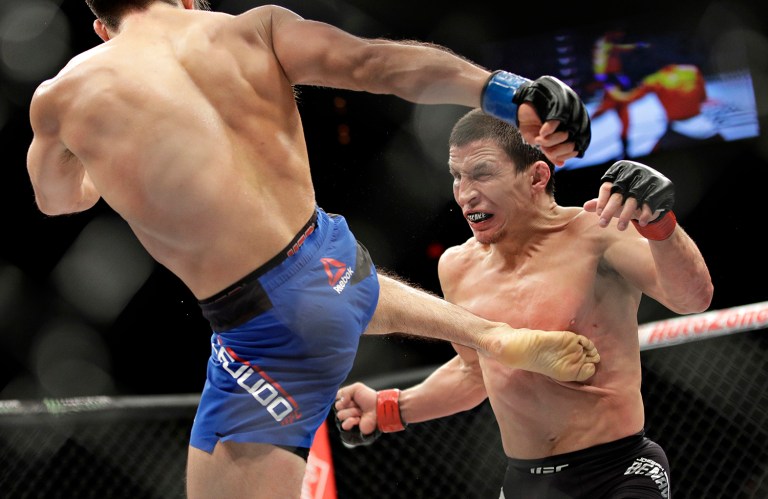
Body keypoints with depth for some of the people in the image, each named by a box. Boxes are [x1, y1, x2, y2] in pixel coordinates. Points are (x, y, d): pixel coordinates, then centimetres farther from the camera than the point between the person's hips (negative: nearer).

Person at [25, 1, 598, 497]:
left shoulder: (62, 97, -3)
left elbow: (57, 199, 19)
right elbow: (374, 61, -14)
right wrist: (507, 93, -22)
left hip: (271, 334, -6)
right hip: (338, 260, 6)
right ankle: (501, 337, 40)